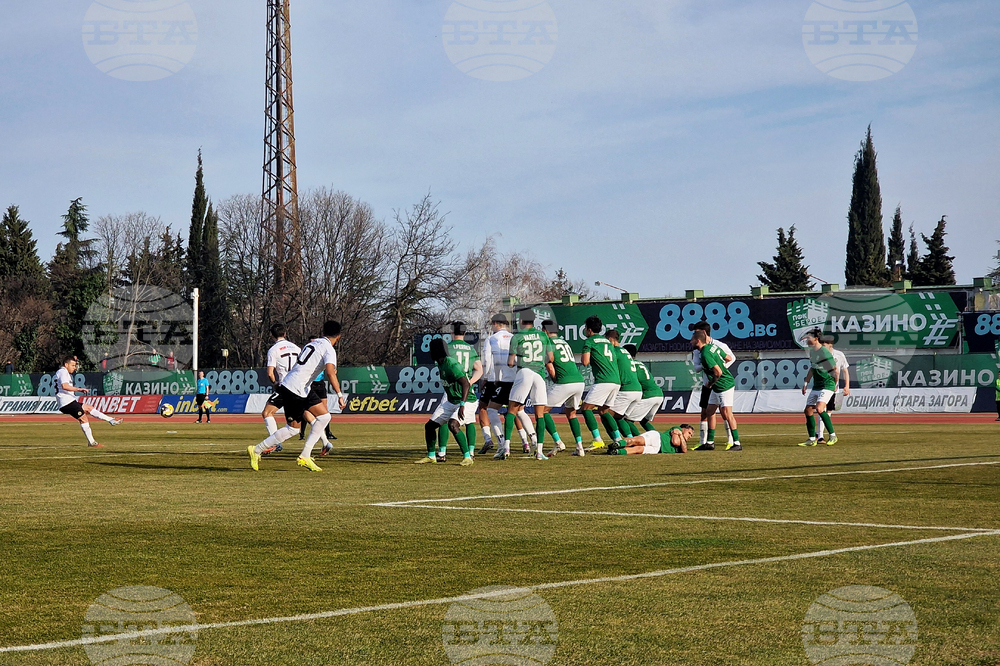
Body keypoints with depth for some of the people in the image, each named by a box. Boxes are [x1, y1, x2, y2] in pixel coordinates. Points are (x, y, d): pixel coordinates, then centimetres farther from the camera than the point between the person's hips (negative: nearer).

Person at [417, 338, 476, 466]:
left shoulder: (451, 365, -25)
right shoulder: (440, 364, 3)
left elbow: (466, 384, -35)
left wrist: (462, 404, -45)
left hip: (466, 402, -10)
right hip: (451, 401, 10)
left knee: (453, 425, -31)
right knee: (429, 425, 9)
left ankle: (467, 457, -22)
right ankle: (431, 456, 28)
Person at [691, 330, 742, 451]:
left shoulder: (705, 354, -23)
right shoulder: (712, 346, 5)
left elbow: (718, 372, -27)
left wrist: (710, 383, -11)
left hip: (724, 385, -10)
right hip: (717, 387, 10)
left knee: (727, 413, -10)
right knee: (710, 411, 13)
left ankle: (737, 443, -8)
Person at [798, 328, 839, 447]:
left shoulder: (824, 352, -17)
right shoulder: (811, 351, 10)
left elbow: (835, 371, -12)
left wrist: (835, 385, -3)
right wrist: (806, 382, 20)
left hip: (827, 385, -9)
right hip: (816, 386, 9)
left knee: (819, 409, -24)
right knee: (808, 411, 5)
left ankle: (833, 436, -13)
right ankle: (812, 439, 14)